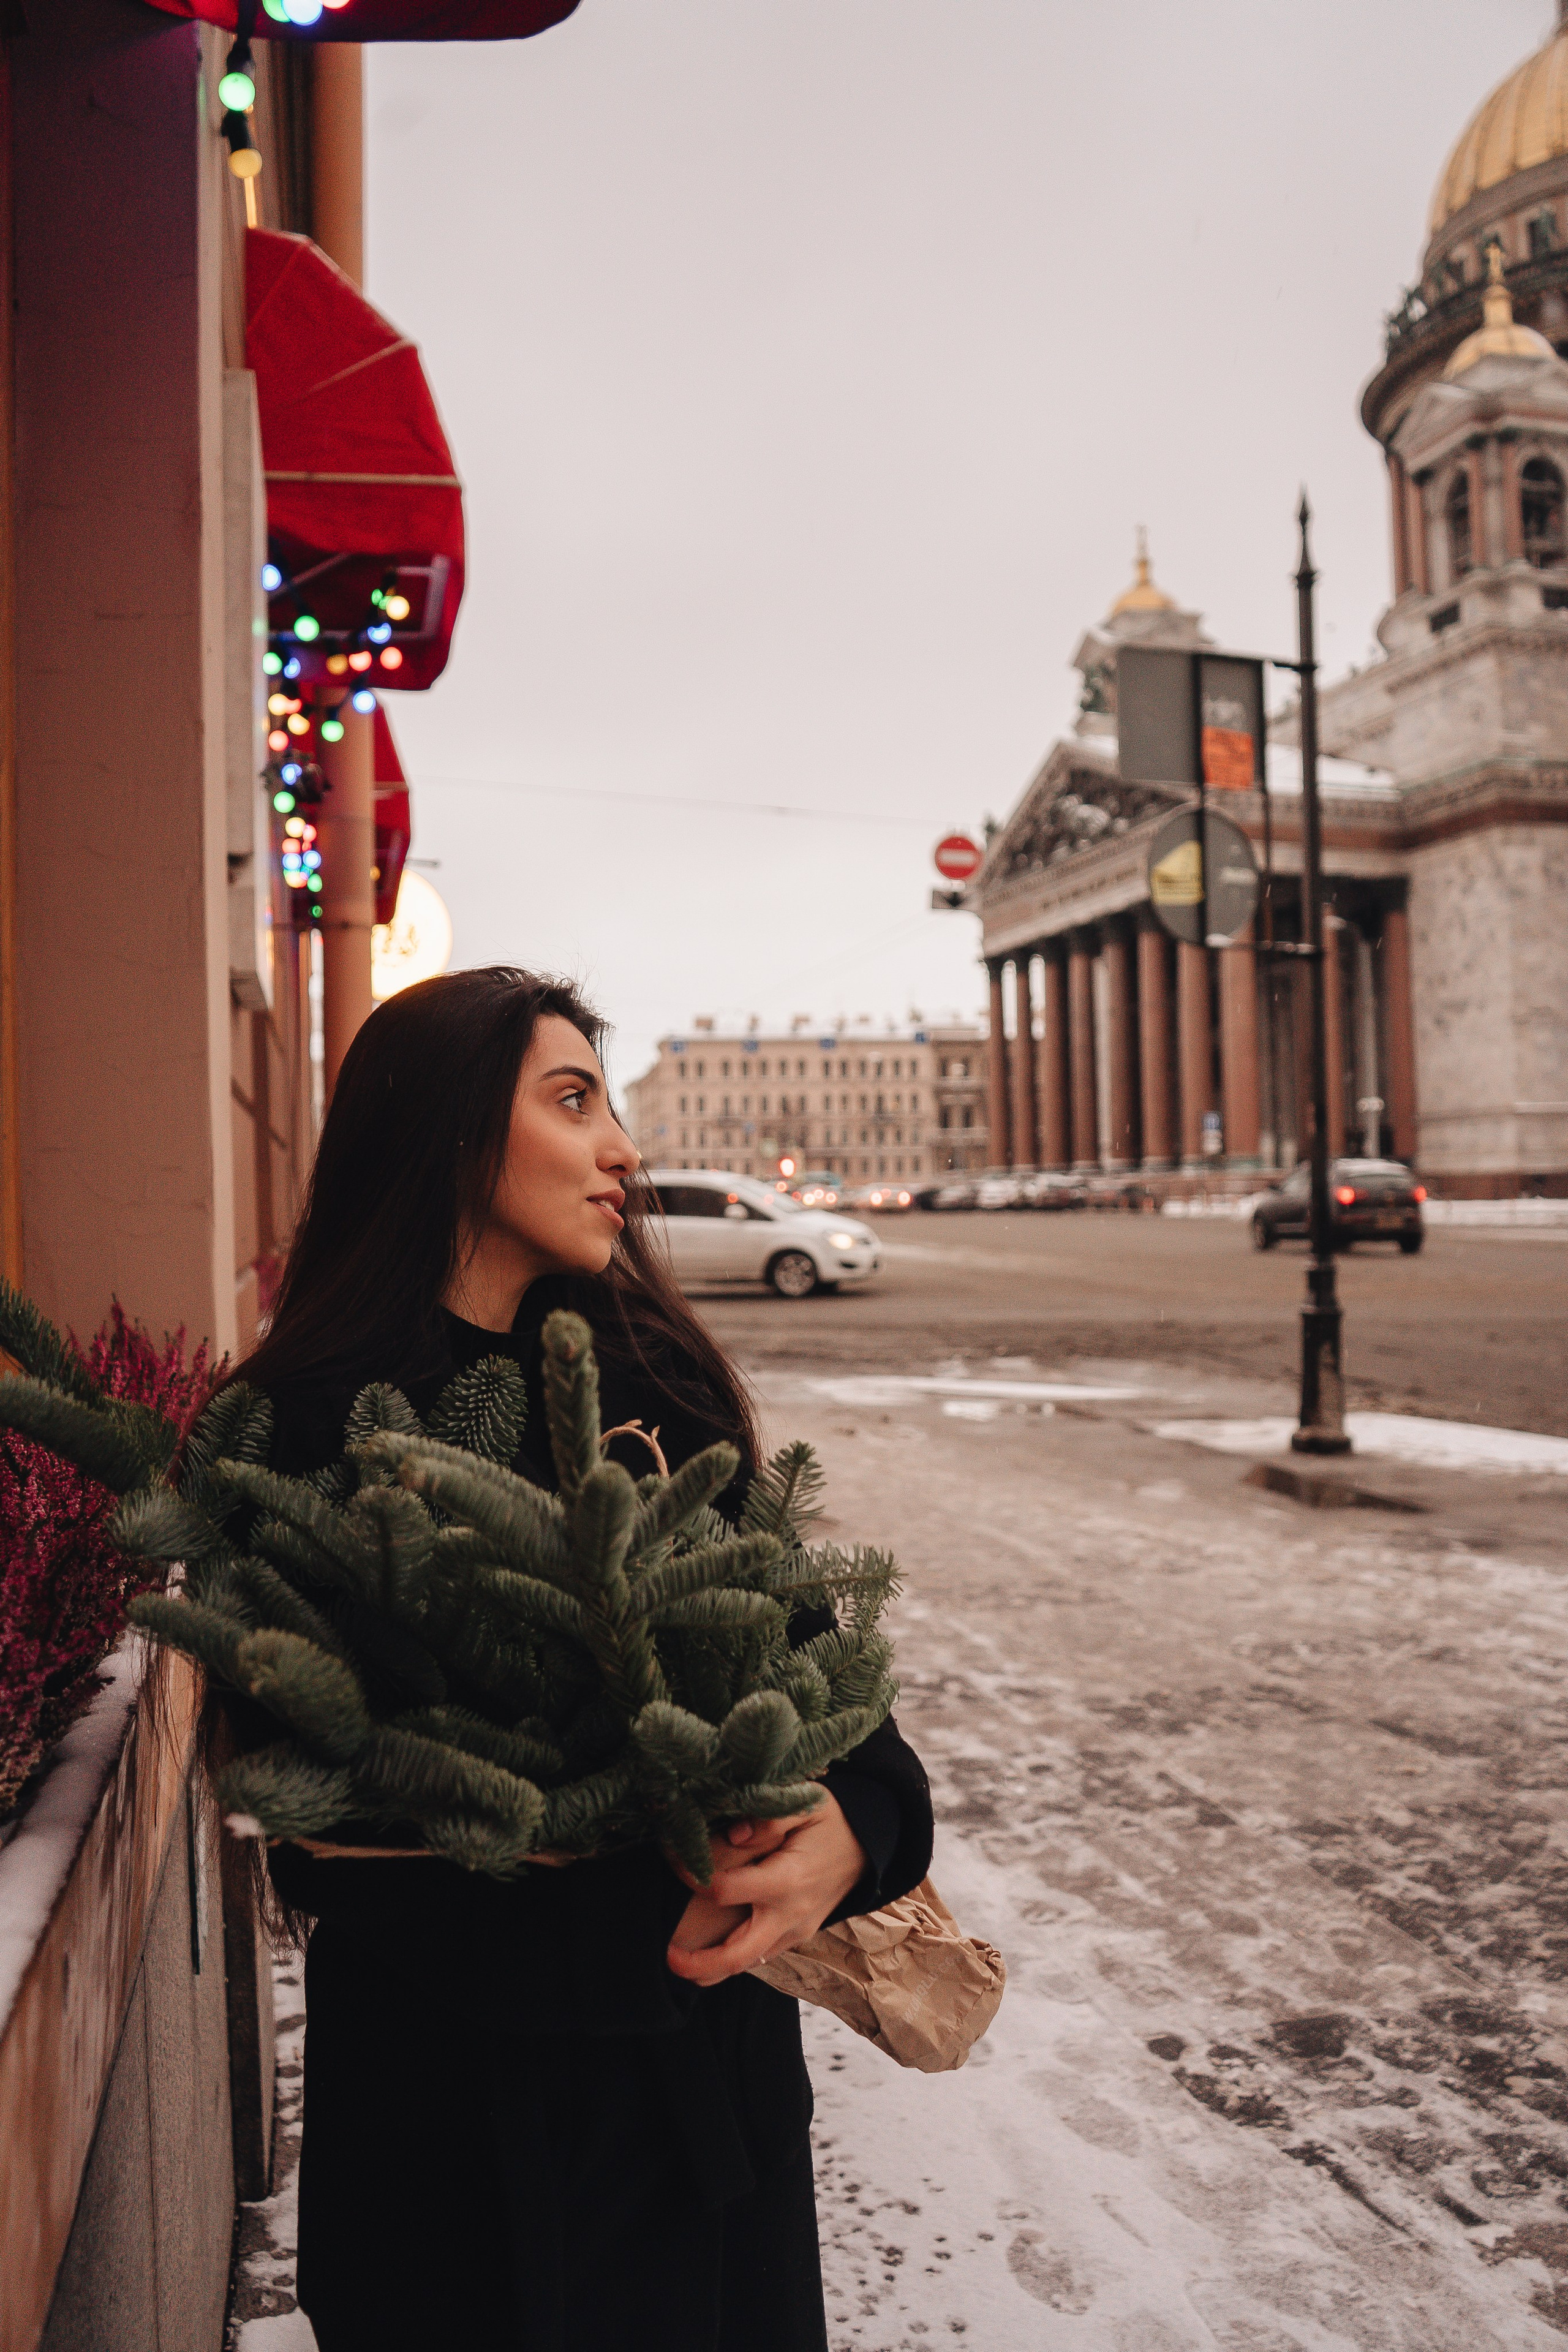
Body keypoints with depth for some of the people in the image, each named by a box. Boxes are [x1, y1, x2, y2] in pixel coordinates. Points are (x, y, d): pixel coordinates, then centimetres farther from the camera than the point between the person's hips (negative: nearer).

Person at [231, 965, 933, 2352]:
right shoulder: (303, 1430, -13)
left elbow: (797, 1639, -5)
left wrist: (861, 1822, -26)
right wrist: (632, 1934, -26)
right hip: (453, 2089, -4)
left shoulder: (652, 1378, 0)